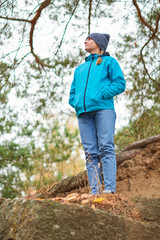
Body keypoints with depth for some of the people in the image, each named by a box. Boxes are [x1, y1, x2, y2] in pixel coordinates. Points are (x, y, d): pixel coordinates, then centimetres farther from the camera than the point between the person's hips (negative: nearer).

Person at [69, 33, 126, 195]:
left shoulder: (109, 61, 18)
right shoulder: (79, 69, 33)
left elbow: (120, 84, 4)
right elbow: (72, 93, 30)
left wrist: (101, 95, -10)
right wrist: (76, 103, 7)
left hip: (103, 108, -4)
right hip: (84, 113, 5)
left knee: (106, 148, -16)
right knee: (90, 153, -5)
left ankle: (109, 189, -23)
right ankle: (94, 192, -10)